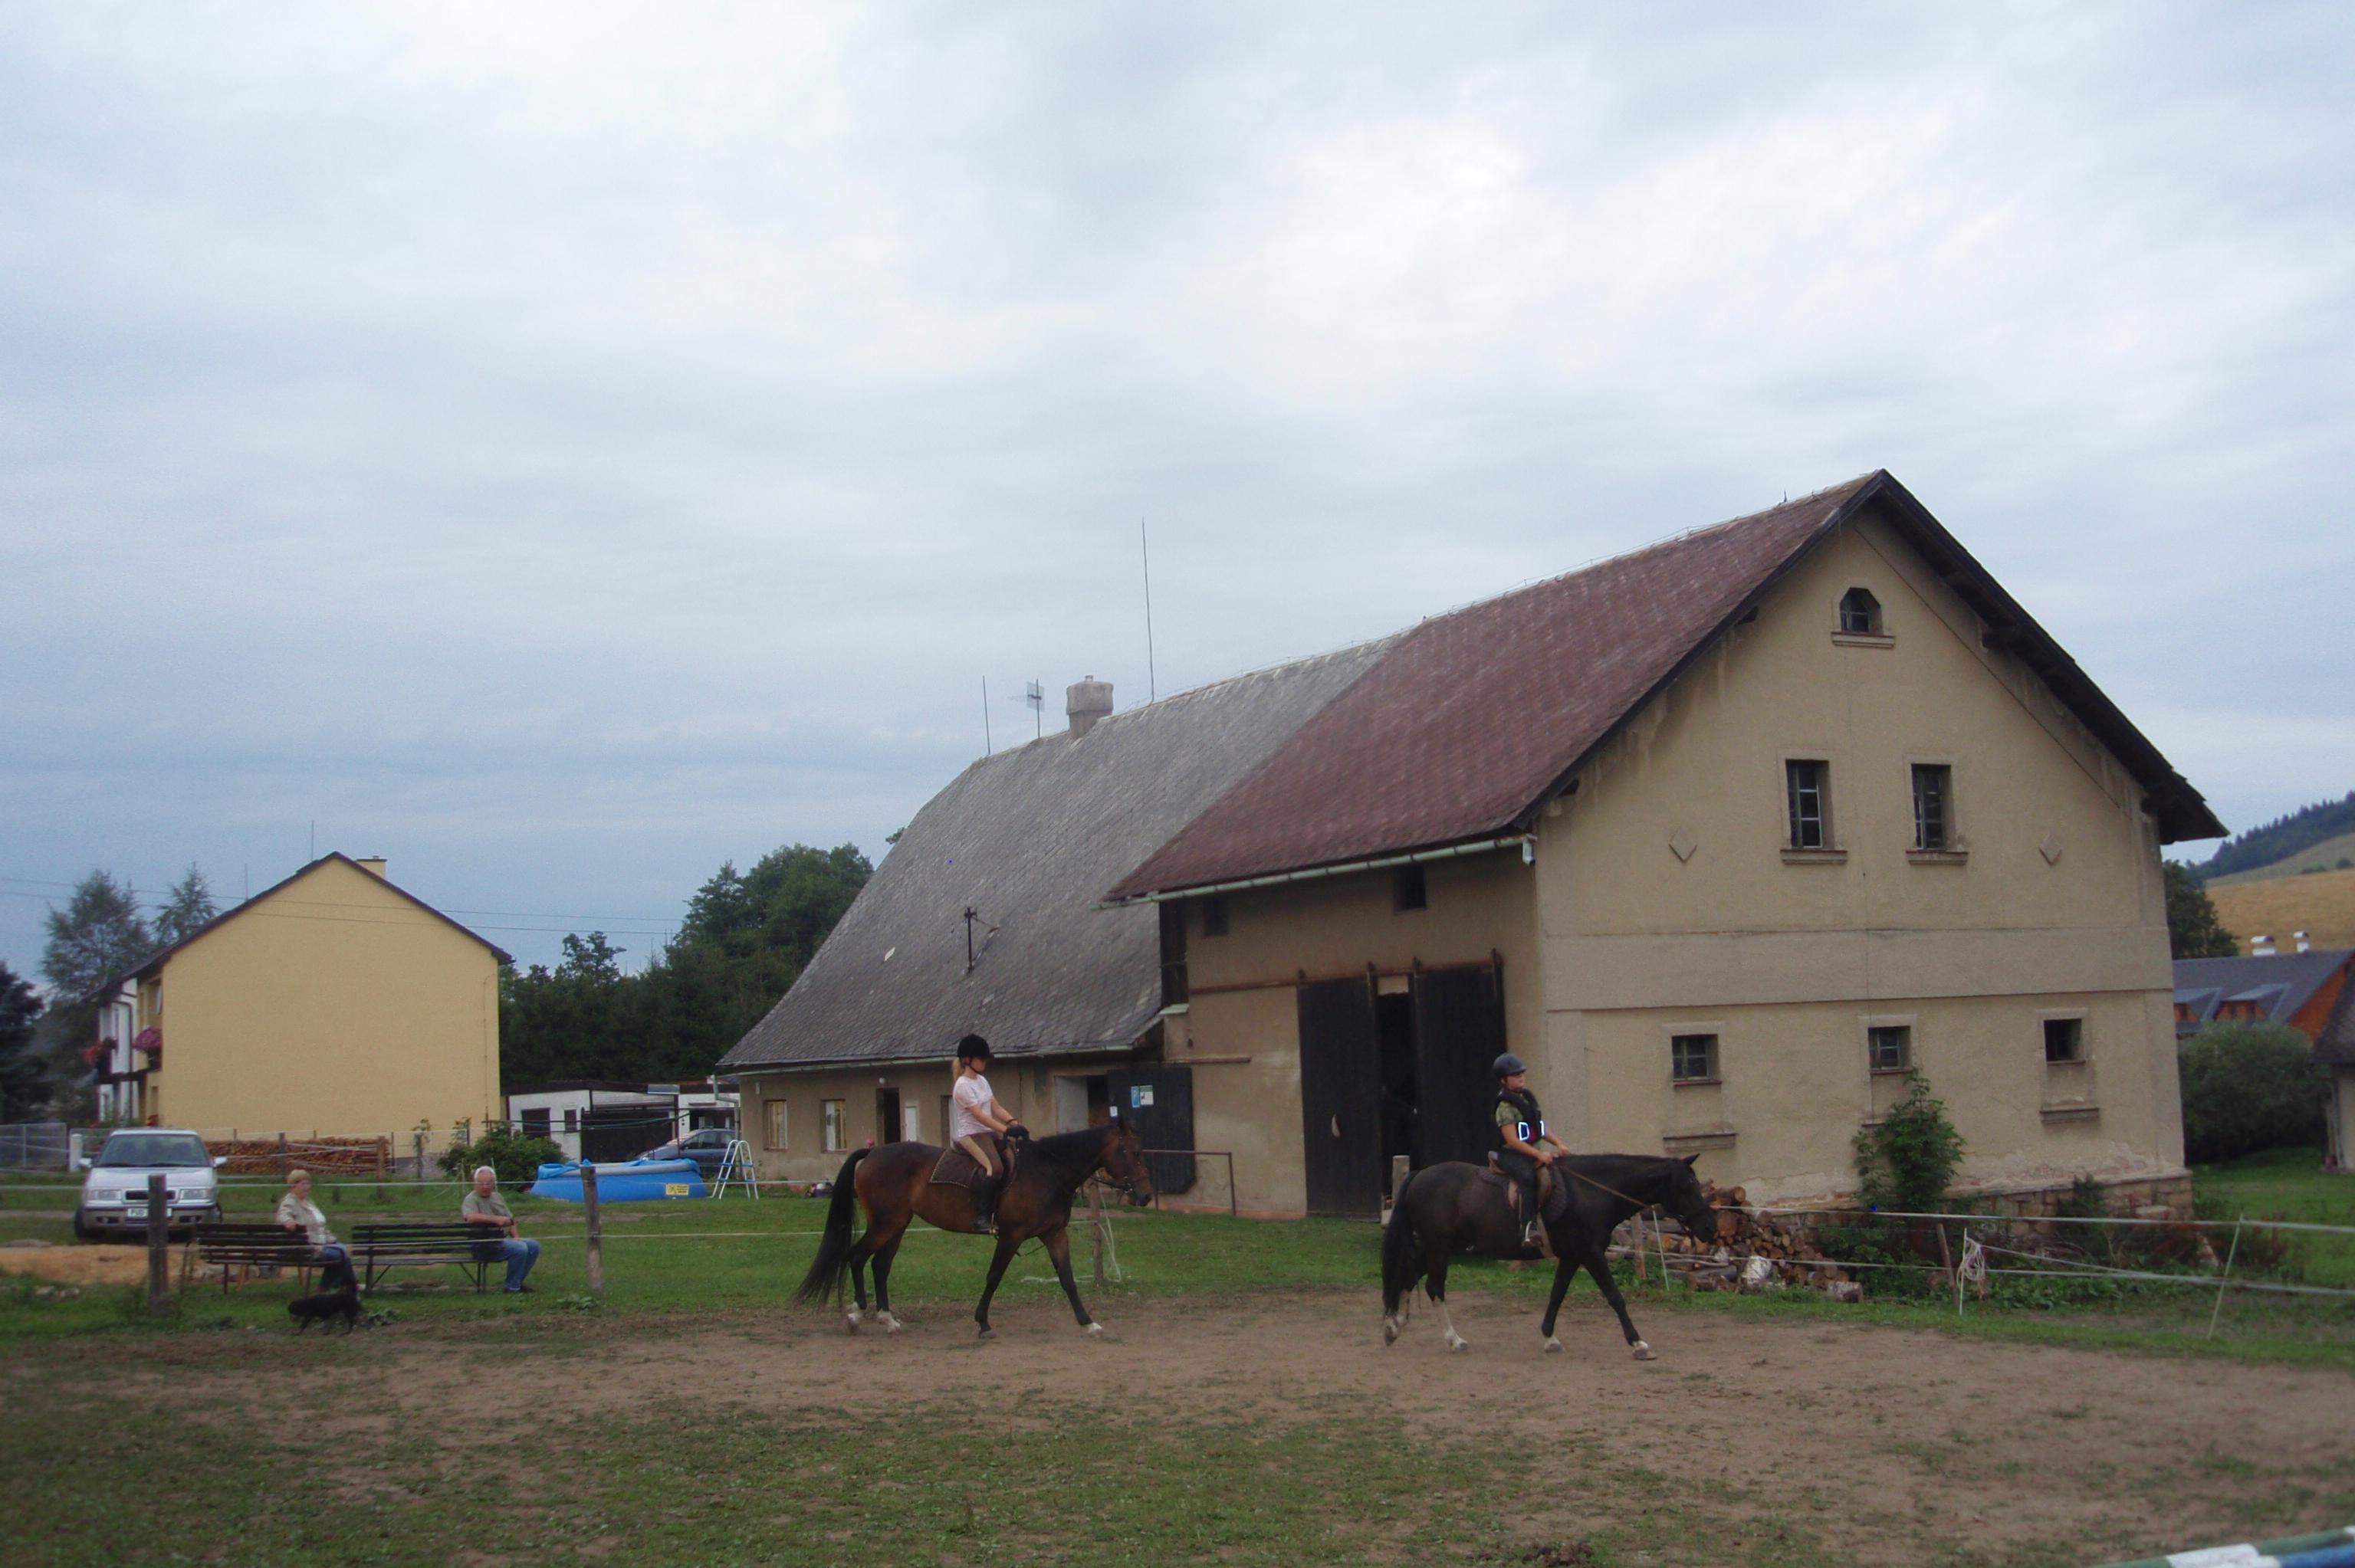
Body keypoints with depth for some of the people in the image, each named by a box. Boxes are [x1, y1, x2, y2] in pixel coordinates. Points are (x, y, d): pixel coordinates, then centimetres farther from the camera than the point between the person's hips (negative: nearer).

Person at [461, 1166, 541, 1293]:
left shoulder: (497, 1197, 16)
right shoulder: (471, 1199, -10)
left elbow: (509, 1219, 23)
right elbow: (470, 1217, -32)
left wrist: (515, 1236, 6)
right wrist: (496, 1219, -34)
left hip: (503, 1239, 9)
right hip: (485, 1244, -9)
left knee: (534, 1246, 0)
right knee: (520, 1249, -26)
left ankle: (518, 1281, 10)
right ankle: (512, 1287, -15)